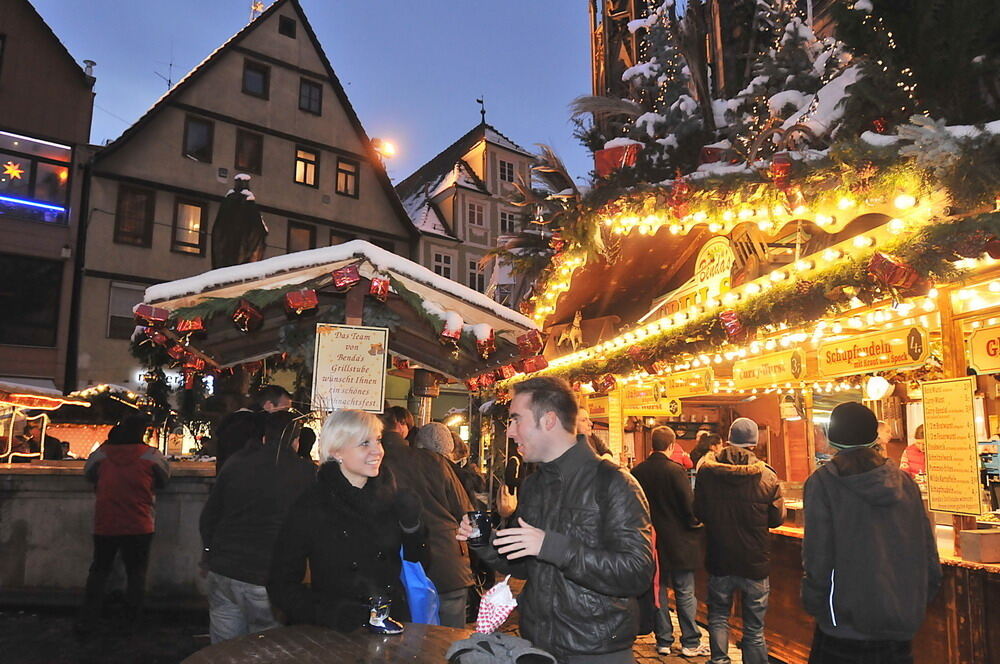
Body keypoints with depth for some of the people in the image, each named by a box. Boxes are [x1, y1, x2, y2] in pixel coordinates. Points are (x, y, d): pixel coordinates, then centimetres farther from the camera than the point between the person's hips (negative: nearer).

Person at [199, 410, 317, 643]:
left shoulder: (236, 463, 2)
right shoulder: (306, 472, -8)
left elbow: (208, 516, 9)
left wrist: (210, 553, 22)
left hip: (223, 572, 4)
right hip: (268, 579, -3)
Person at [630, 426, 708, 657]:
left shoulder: (637, 472, -2)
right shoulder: (675, 470, -16)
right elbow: (689, 505, -15)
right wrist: (695, 523, 4)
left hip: (651, 541, 4)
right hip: (677, 541, -4)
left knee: (657, 590, 13)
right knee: (685, 593, 7)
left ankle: (663, 640, 20)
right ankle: (690, 642, 14)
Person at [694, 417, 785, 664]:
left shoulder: (707, 471, -9)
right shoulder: (767, 476, -13)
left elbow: (699, 513, 2)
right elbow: (778, 518, -3)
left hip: (719, 561, 1)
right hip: (755, 563, -1)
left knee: (718, 617, 20)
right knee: (754, 628, 11)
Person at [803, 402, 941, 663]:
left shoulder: (823, 482, -12)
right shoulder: (905, 482, 2)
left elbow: (817, 559, -15)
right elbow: (930, 558, 5)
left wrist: (812, 606, 0)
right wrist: (916, 606, 17)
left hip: (846, 629, -4)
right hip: (902, 627, 4)